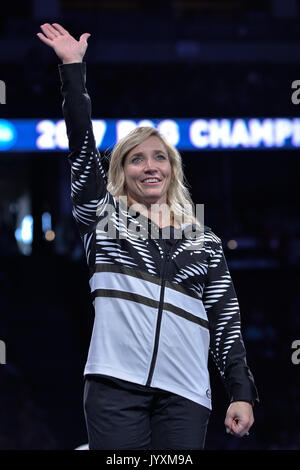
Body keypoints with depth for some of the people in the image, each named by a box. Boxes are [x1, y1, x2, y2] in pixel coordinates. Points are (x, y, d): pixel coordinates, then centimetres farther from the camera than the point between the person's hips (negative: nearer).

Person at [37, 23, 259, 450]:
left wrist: (242, 393, 4)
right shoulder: (104, 219, 14)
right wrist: (73, 67, 0)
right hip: (116, 383, -1)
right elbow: (82, 145, 4)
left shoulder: (205, 241, 18)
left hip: (185, 393, 2)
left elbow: (226, 320, 13)